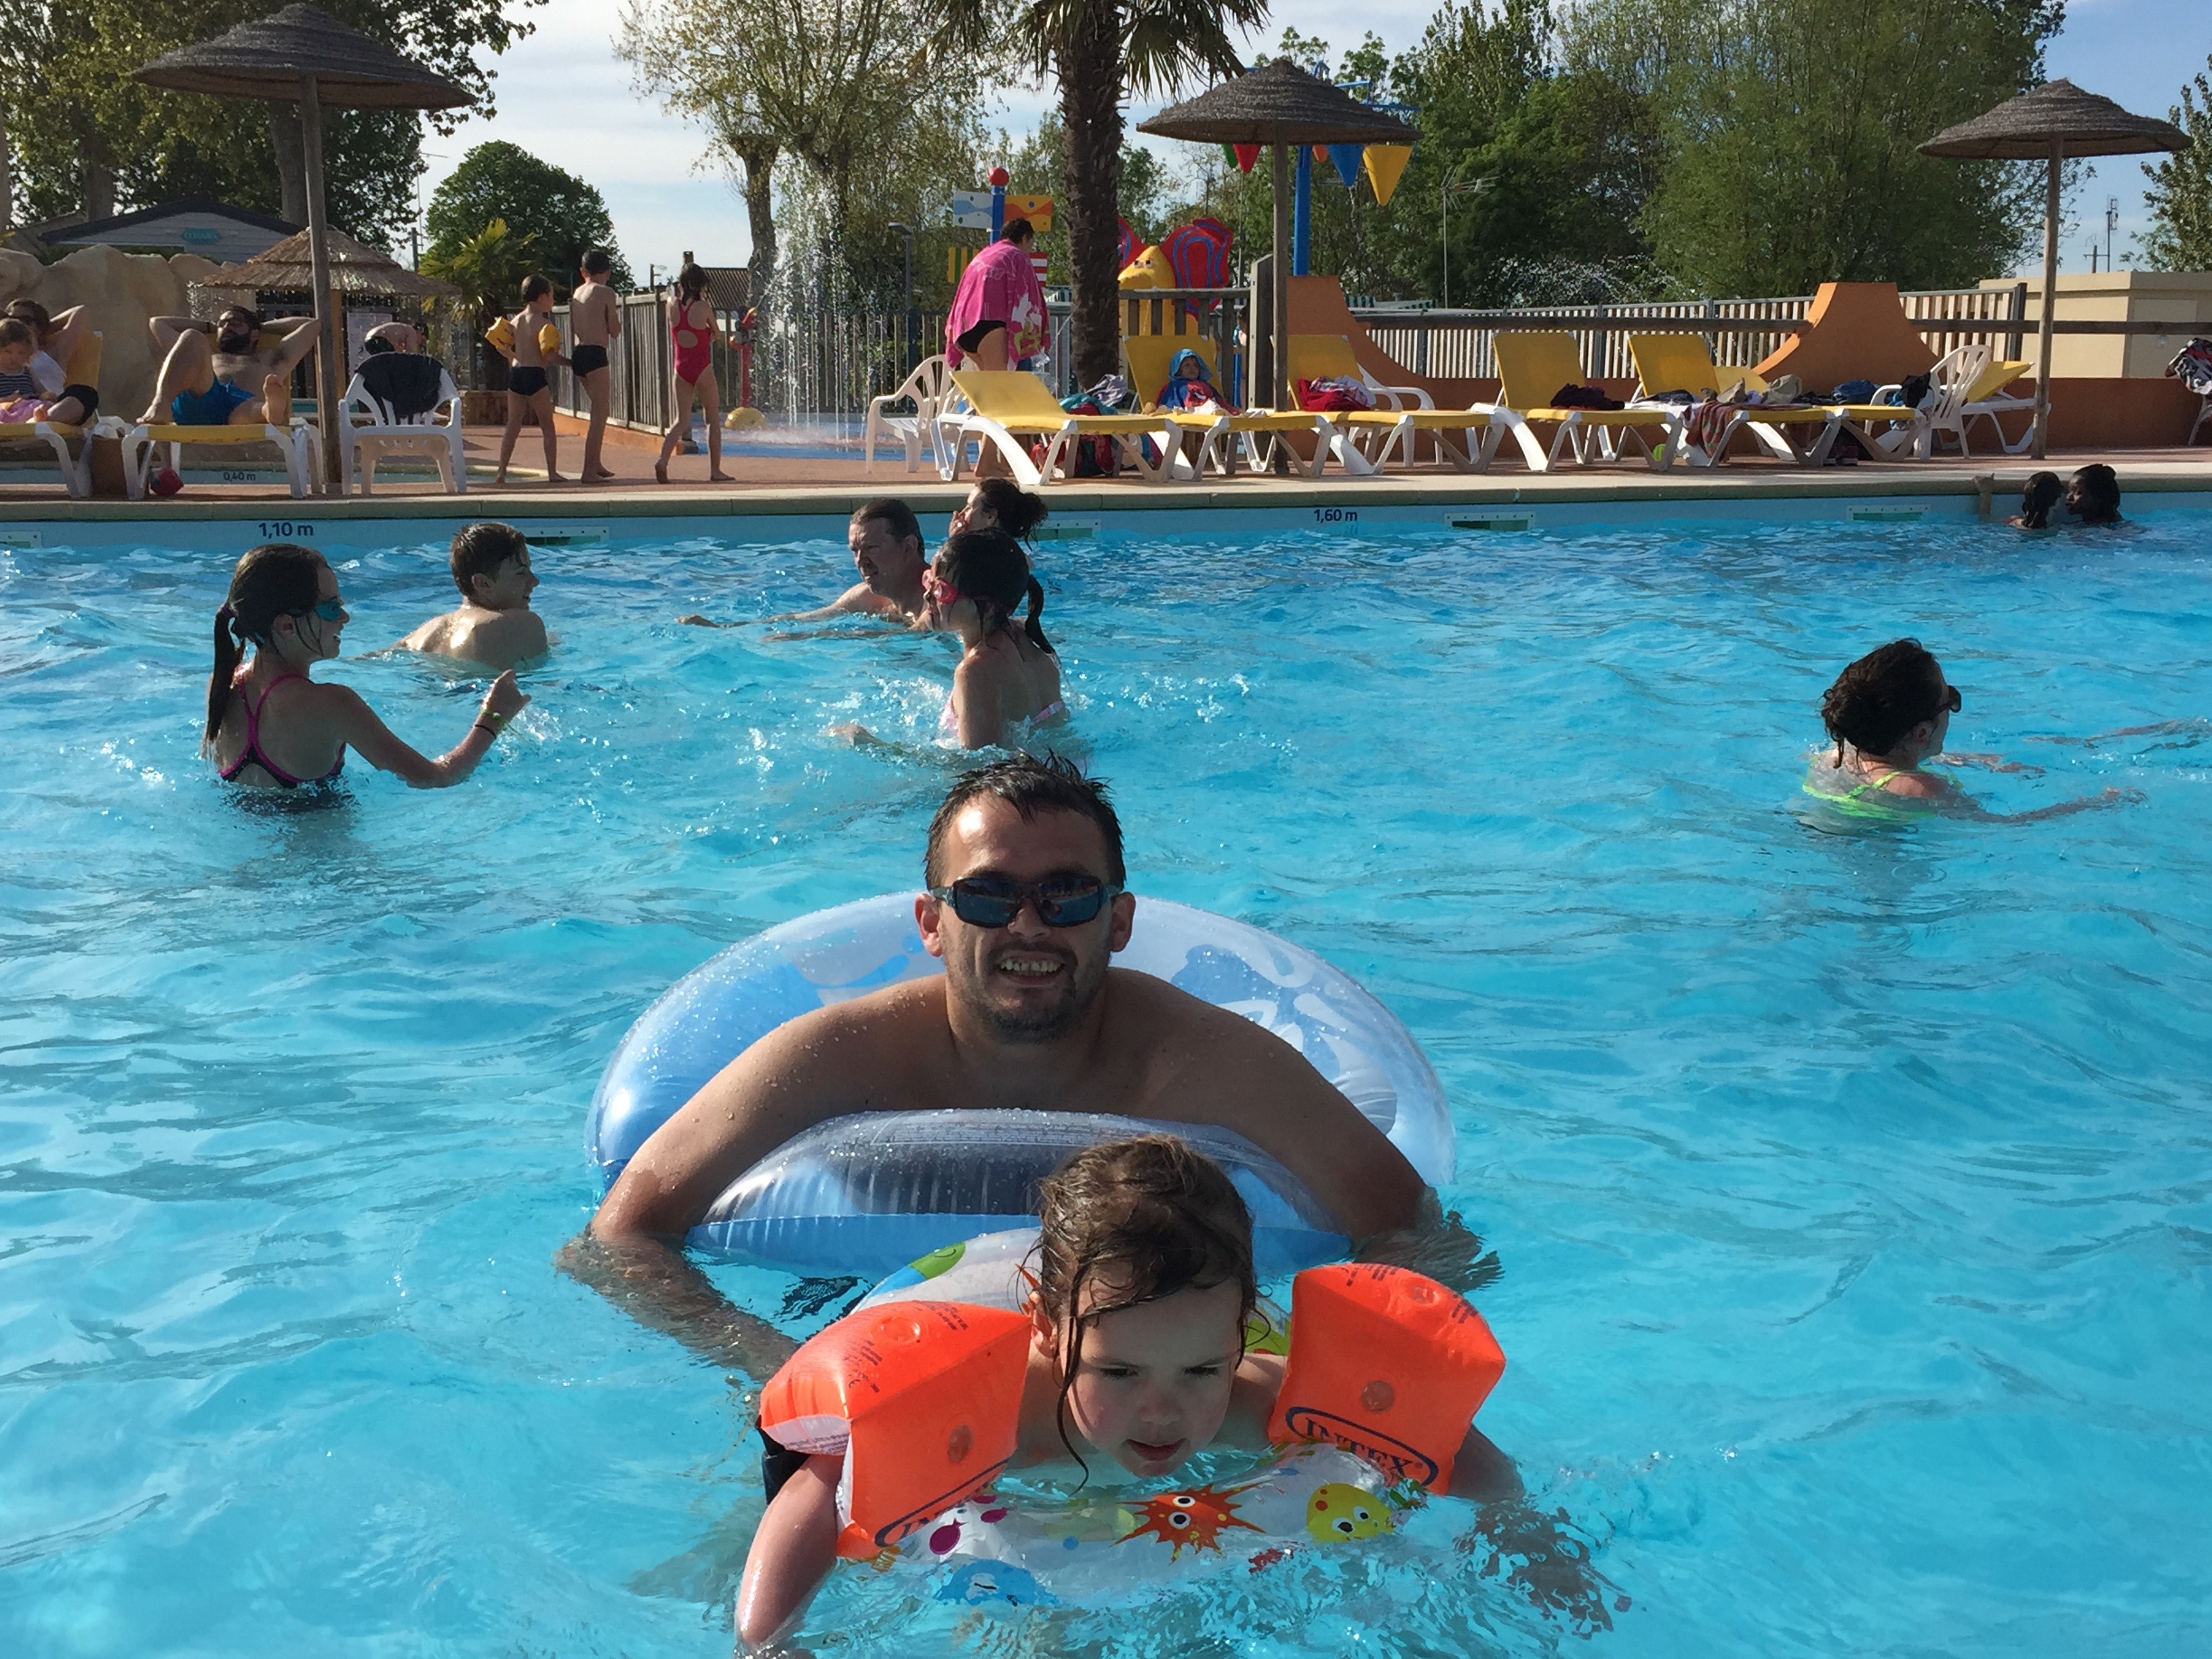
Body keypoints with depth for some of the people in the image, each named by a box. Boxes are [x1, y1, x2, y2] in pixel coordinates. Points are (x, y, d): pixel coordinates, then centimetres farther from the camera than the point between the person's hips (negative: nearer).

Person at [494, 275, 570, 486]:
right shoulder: (542, 322, -8)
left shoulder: (515, 321, 12)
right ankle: (552, 472, 2)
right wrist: (570, 362, -4)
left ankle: (501, 472, 3)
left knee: (513, 425, 8)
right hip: (535, 374, -6)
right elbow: (549, 354, -16)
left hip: (515, 374, 6)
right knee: (547, 426, 4)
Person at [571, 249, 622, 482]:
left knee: (599, 411, 20)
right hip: (595, 354, -8)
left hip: (578, 353, 8)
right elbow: (615, 332, -6)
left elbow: (572, 329, 17)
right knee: (600, 414, -6)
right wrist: (616, 312, 12)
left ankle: (596, 463, 24)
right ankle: (589, 470, -11)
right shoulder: (606, 292, -6)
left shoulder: (577, 292, 14)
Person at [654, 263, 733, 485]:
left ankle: (663, 460, -16)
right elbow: (716, 333, 5)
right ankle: (715, 471, 8)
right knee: (713, 420, 8)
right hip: (703, 369, -4)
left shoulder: (672, 305, 0)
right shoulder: (703, 307, -10)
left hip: (681, 368, 4)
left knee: (682, 420, 7)